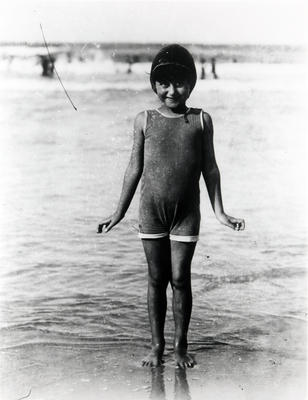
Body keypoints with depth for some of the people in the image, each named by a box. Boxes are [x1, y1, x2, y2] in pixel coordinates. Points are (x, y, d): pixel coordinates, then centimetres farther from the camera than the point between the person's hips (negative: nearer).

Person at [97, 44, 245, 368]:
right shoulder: (145, 120, 2)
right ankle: (157, 345, 19)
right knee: (156, 278, 7)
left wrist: (219, 212, 3)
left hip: (186, 212, 0)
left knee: (180, 278, 2)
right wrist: (119, 213, 9)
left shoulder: (201, 120, 2)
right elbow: (135, 168, 7)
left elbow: (210, 168, 5)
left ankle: (180, 346, 16)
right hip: (151, 211, 1)